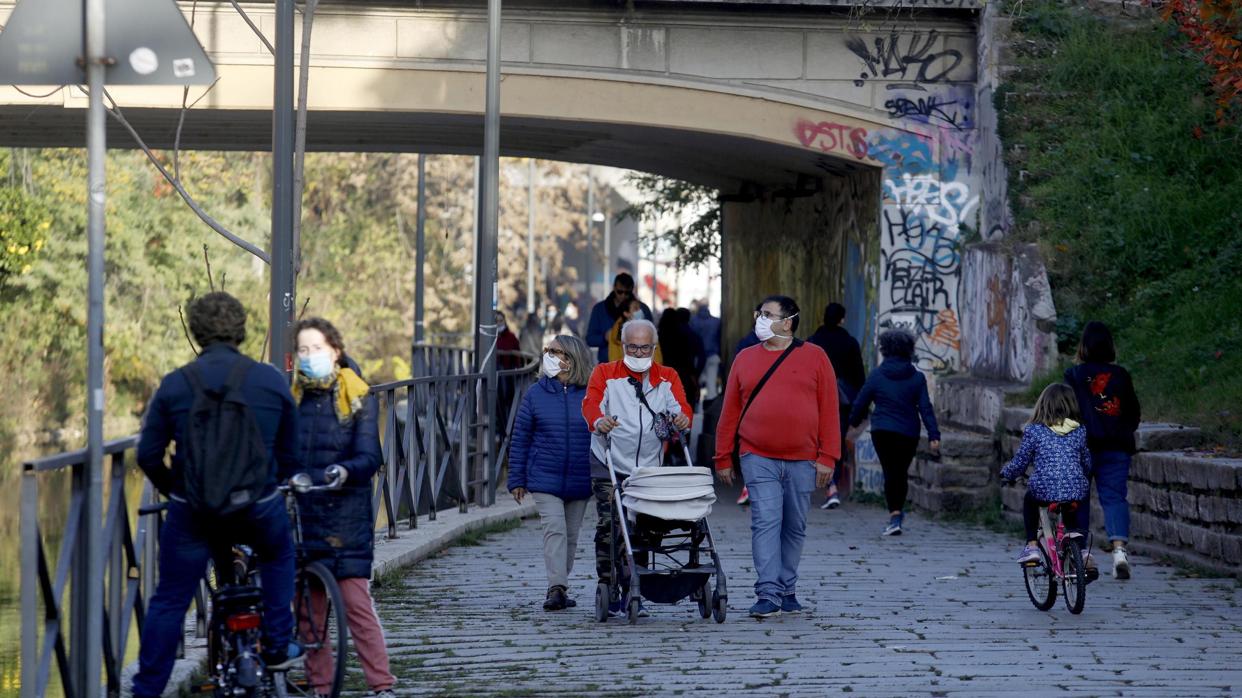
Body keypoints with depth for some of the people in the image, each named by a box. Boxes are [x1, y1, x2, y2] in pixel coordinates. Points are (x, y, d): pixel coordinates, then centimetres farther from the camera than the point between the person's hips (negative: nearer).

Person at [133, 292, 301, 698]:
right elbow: (290, 455, 9)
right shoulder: (272, 382, 0)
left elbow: (148, 455, 0)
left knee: (169, 600, 8)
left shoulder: (174, 385, -4)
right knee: (279, 556, 32)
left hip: (192, 512, -1)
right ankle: (277, 646, 29)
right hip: (260, 507, 1)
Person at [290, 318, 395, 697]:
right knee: (309, 604, 5)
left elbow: (369, 456, -10)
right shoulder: (292, 395, 11)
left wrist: (344, 471, -29)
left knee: (356, 602, -10)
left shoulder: (358, 396, 0)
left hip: (345, 516, -4)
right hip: (302, 514, 4)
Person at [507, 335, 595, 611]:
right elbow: (520, 439, 4)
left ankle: (559, 588, 23)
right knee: (554, 529, -16)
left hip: (580, 482, 1)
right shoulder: (536, 394, 0)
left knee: (571, 535, 10)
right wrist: (517, 480, 1)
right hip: (545, 478, -1)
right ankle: (556, 588, -22)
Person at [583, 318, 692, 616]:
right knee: (608, 525, -9)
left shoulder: (667, 378, 12)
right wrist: (599, 421, -36)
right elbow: (591, 403, -12)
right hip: (608, 467, -2)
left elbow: (680, 406, -4)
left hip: (647, 468, 2)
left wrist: (682, 417, -29)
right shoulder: (605, 374, 6)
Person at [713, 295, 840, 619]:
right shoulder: (745, 359, 9)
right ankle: (768, 594, -14)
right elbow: (730, 411, 11)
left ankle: (787, 591, 19)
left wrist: (827, 458, -4)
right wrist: (723, 458, 7)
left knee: (795, 528, 8)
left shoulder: (814, 357, 4)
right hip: (758, 459, 0)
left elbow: (828, 410, 2)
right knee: (766, 522, -11)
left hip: (802, 461, 0)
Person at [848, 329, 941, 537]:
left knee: (890, 473, -2)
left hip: (882, 432, -2)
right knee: (901, 473, 16)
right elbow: (926, 408, -4)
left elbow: (860, 403, 5)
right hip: (908, 434, 2)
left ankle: (894, 515, -16)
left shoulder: (877, 376, -2)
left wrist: (854, 421, 23)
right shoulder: (917, 378, 0)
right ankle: (897, 514, 23)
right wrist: (933, 436, -6)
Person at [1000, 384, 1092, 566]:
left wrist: (1006, 473, 26)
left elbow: (1020, 463, 5)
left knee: (1030, 500, 32)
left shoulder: (1033, 431, 1)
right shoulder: (1079, 431, 10)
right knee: (1070, 510, 38)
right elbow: (1087, 463, 19)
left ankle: (1031, 546, 22)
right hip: (1076, 491, 3)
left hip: (1044, 490, -3)